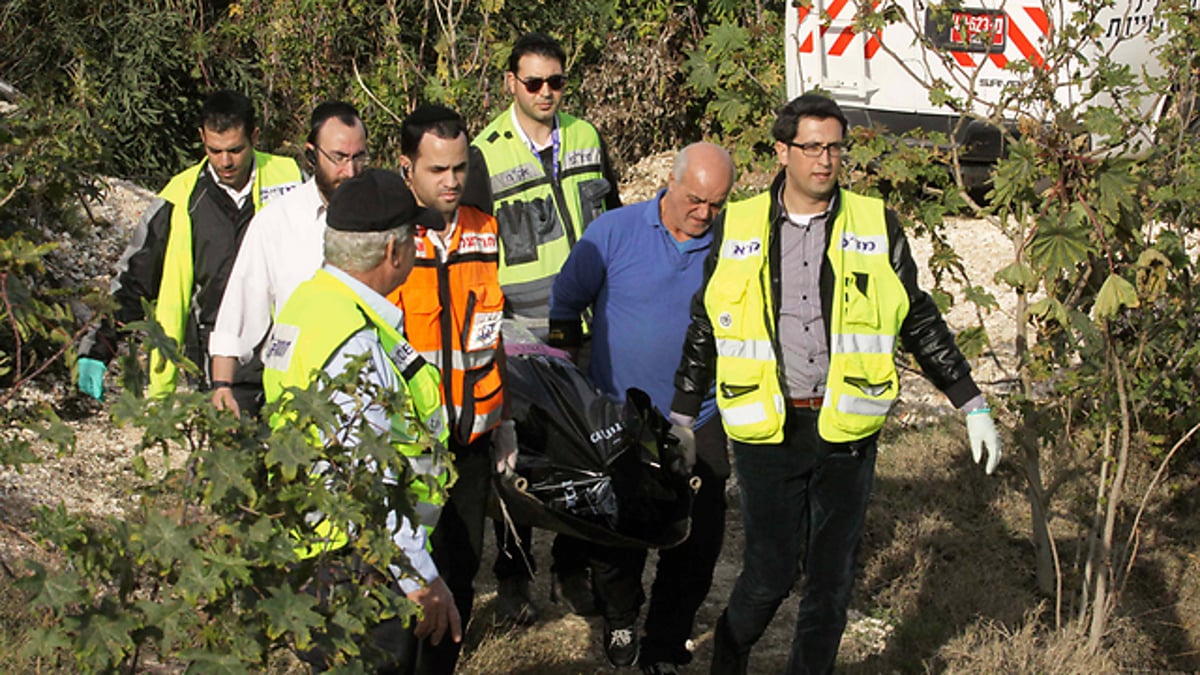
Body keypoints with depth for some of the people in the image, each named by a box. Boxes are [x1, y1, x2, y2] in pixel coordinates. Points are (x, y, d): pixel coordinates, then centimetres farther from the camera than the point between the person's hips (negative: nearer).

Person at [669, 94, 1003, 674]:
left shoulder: (876, 227, 4)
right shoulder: (735, 230, 3)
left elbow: (921, 326, 10)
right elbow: (704, 330, 12)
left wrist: (972, 405, 9)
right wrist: (682, 418, 12)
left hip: (845, 430, 1)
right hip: (766, 431, -1)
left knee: (831, 577, 6)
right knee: (770, 574, -2)